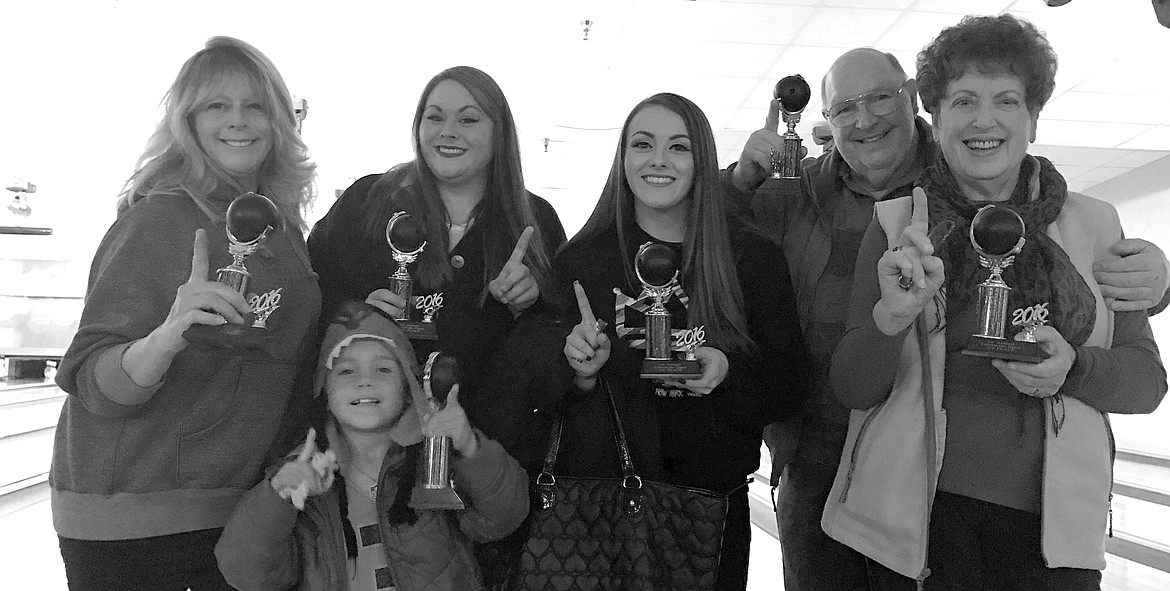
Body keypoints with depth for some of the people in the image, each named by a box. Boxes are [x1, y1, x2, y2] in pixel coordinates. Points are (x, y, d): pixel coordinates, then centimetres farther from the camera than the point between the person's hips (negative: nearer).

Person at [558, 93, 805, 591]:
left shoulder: (753, 257, -1)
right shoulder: (581, 258, 0)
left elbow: (786, 381, 0)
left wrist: (727, 370, -18)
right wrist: (582, 373, -17)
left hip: (712, 498, 0)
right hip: (598, 494, 0)